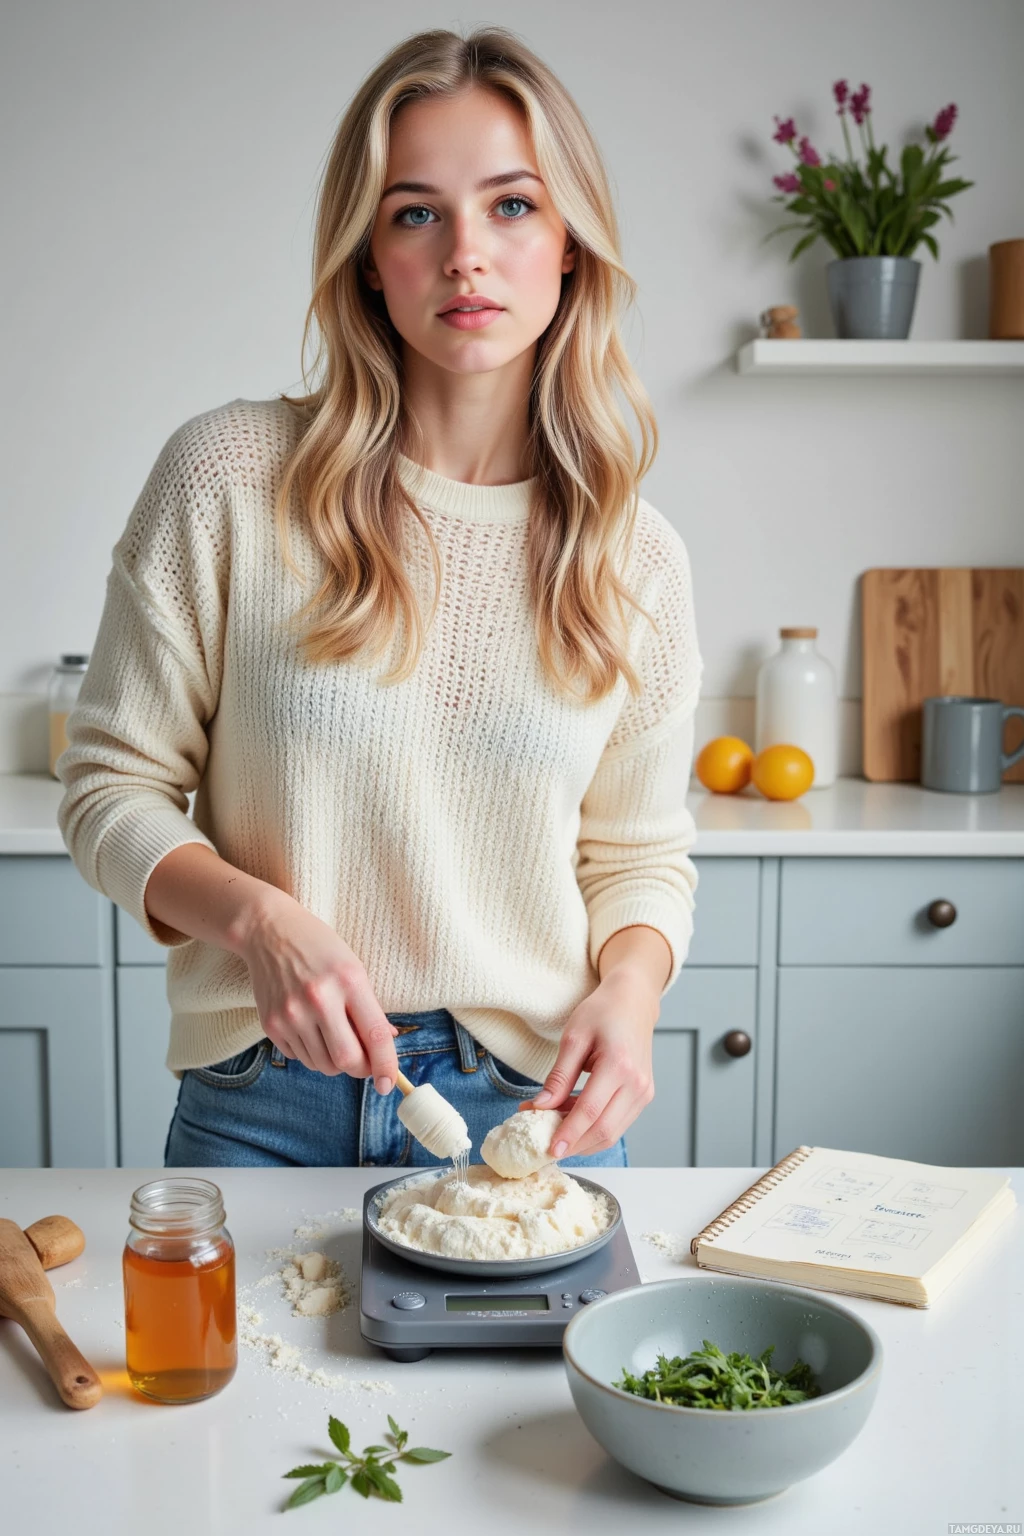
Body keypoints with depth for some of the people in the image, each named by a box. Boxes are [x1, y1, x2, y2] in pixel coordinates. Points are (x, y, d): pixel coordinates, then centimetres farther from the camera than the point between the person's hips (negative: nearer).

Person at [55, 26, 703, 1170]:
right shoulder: (226, 478, -9)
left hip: (531, 1108, 1)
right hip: (263, 1105, 0)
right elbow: (112, 784, -3)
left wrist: (627, 991, -14)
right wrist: (260, 921, -21)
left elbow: (639, 853, 7)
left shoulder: (639, 560, -2)